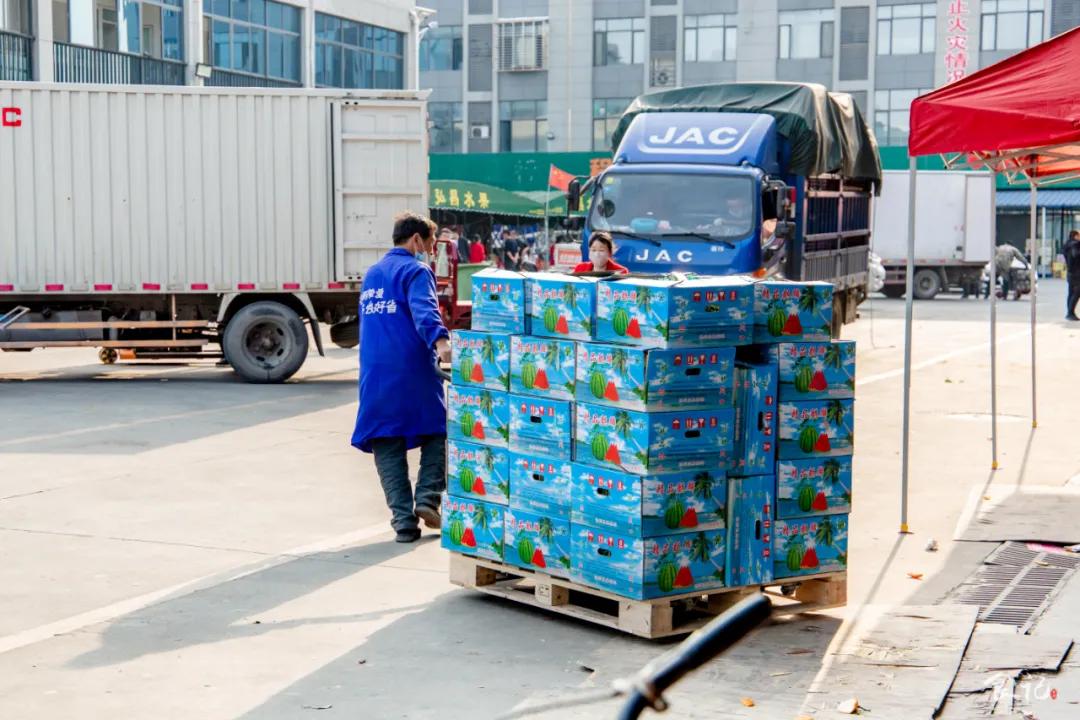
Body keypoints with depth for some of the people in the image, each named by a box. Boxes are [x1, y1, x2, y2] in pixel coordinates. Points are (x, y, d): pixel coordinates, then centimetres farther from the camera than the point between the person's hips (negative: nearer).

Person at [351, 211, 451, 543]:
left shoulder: (372, 274, 21)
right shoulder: (415, 271, -4)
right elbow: (424, 310, -24)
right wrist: (440, 341, -40)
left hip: (374, 375, 6)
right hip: (414, 372, -6)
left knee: (387, 446, 5)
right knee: (438, 432, 12)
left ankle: (403, 518, -1)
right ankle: (427, 497, -3)